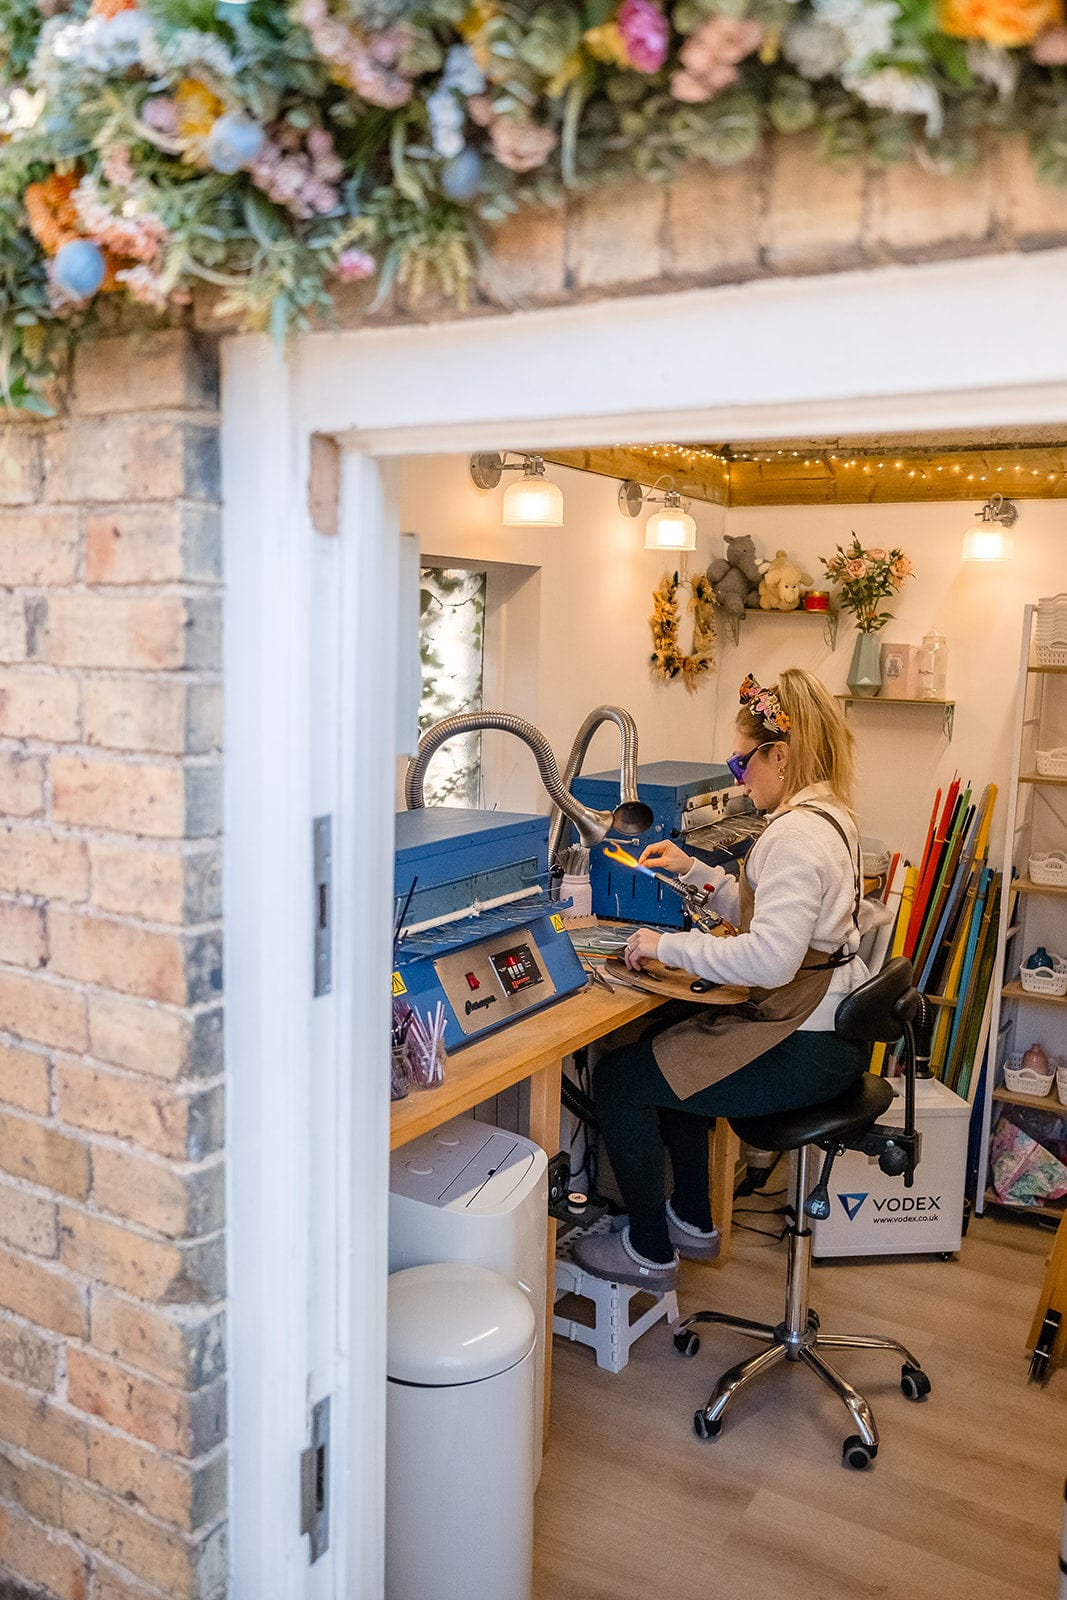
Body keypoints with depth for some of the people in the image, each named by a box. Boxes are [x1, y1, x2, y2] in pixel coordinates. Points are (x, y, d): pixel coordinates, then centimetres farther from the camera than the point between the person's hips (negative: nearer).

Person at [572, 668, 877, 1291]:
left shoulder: (797, 832, -24)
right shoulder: (830, 816, 9)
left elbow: (769, 959, -33)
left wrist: (667, 946, -23)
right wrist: (695, 871, 12)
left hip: (802, 1051, -11)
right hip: (830, 1025, 11)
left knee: (617, 1077, -3)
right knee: (665, 1043, 26)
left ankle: (650, 1252, 15)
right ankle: (693, 1221, 36)